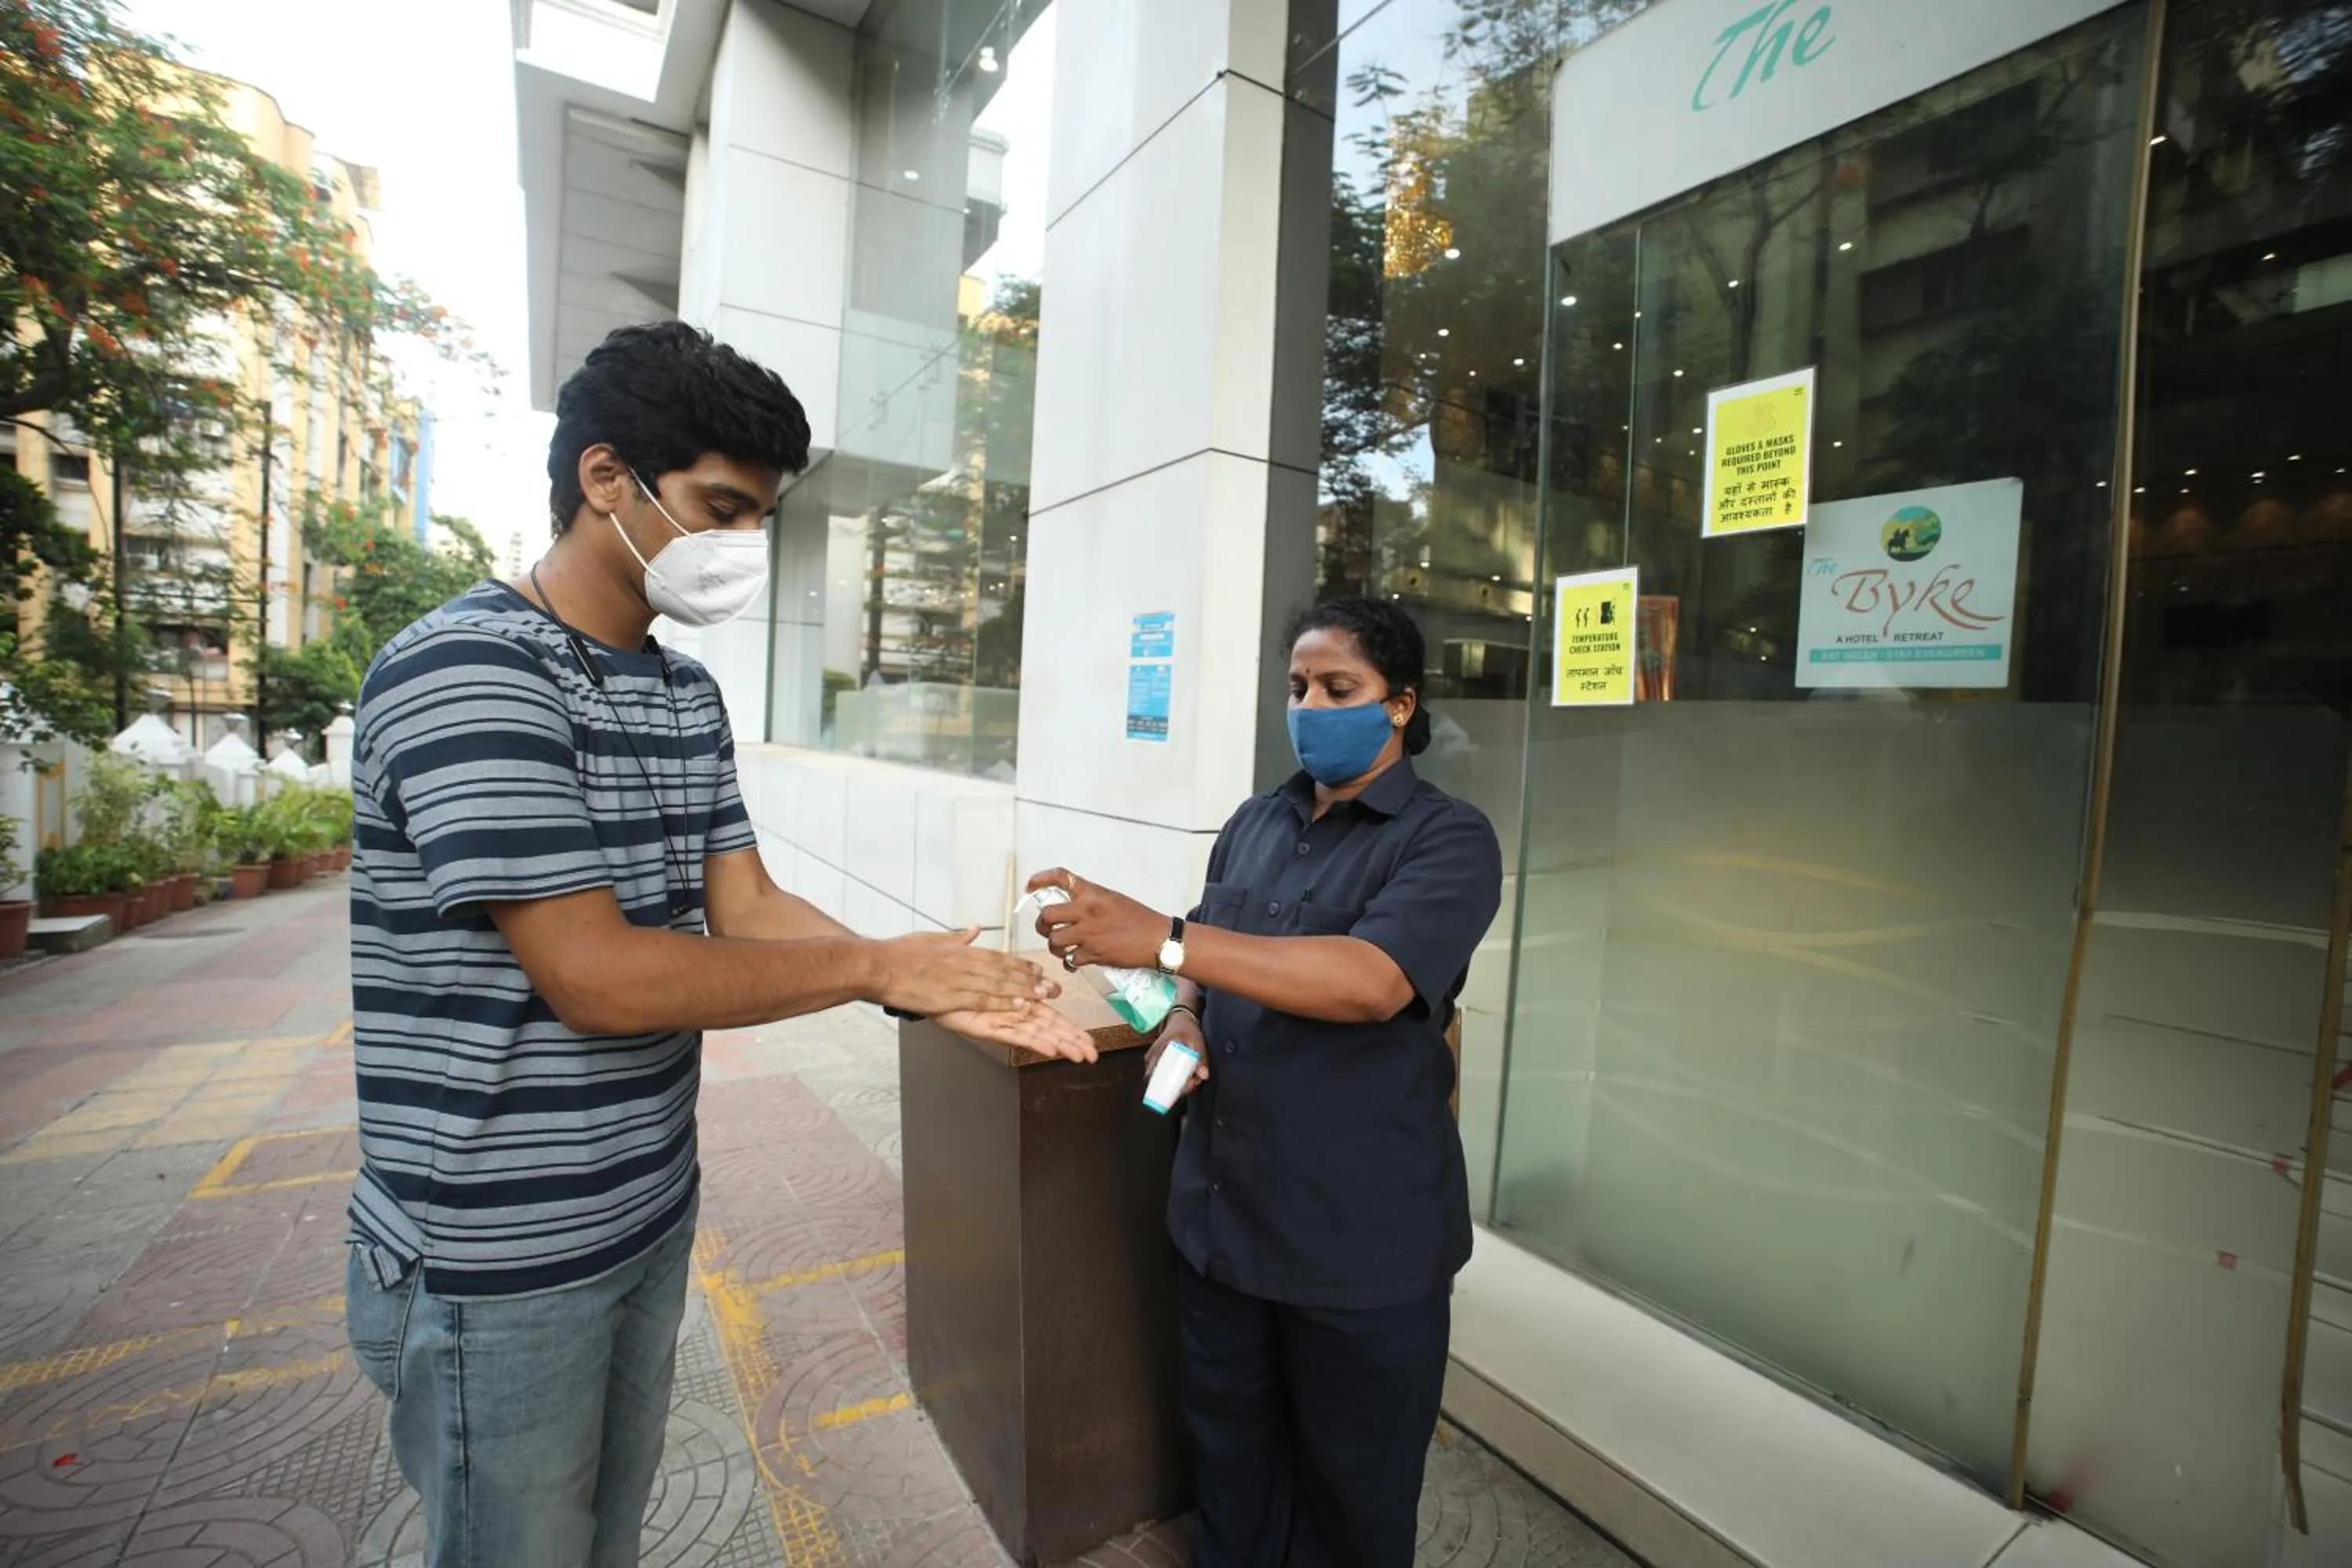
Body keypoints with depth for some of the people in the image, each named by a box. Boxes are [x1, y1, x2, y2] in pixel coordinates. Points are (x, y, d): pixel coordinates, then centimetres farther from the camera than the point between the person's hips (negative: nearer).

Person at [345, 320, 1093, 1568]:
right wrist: (879, 966, -19)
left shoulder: (686, 694, 5)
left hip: (647, 1215, 7)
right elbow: (598, 977, -27)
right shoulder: (466, 671, -21)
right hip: (494, 1260, -7)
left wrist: (946, 994, -12)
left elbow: (749, 909, 1)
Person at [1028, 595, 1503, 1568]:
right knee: (1230, 1451, 23)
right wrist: (1183, 1016, -6)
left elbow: (1371, 981, -28)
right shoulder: (1253, 824, 7)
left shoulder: (1447, 840, -12)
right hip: (1218, 1210, 5)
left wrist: (1160, 940, -35)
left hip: (1361, 1238, -5)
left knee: (1351, 1488, 16)